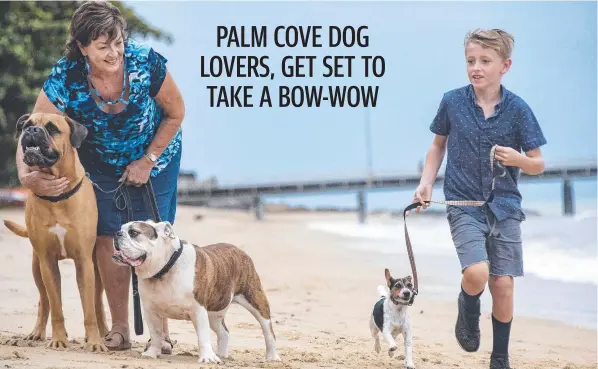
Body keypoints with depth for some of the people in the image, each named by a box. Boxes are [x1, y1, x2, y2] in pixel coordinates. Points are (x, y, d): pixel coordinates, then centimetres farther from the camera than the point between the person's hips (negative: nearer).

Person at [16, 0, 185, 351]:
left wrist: (148, 161, -13)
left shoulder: (147, 63, -31)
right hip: (101, 162, 2)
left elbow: (175, 113, -13)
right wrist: (27, 175, -44)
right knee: (108, 239, -2)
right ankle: (119, 329, 10)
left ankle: (161, 329, 5)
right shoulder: (65, 79, -28)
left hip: (154, 156, -2)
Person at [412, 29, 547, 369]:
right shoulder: (452, 102, -4)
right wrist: (426, 184, 1)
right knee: (476, 272, -22)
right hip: (464, 204, -1)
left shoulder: (518, 109, -6)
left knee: (503, 284, 1)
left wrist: (519, 159, -21)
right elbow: (439, 144, 13)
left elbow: (538, 165, 0)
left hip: (504, 206, 1)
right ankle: (468, 312, 13)